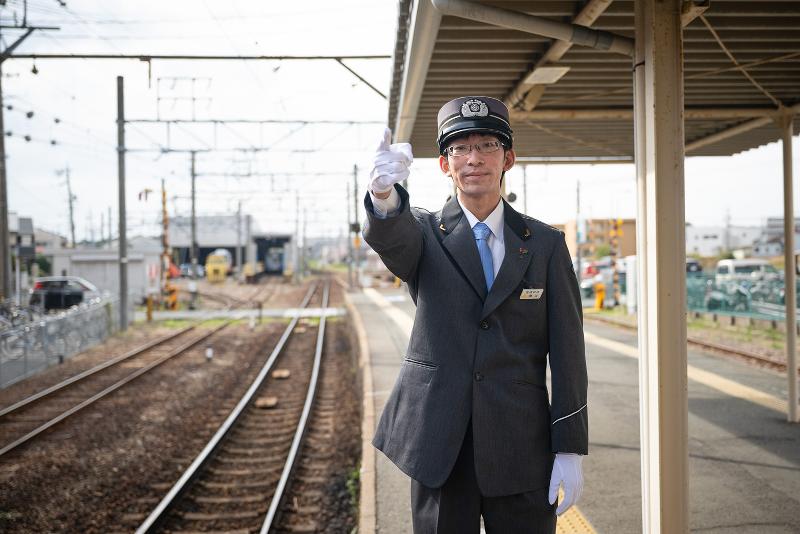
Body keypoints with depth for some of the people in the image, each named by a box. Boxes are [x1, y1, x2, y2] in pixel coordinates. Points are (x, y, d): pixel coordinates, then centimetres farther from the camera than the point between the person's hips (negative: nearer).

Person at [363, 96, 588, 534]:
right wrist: (384, 193, -47)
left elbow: (566, 350, 1)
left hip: (521, 447, 1)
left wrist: (570, 449, -4)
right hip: (439, 444, 0)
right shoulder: (424, 234, 2)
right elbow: (390, 237, -24)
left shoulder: (545, 244, 3)